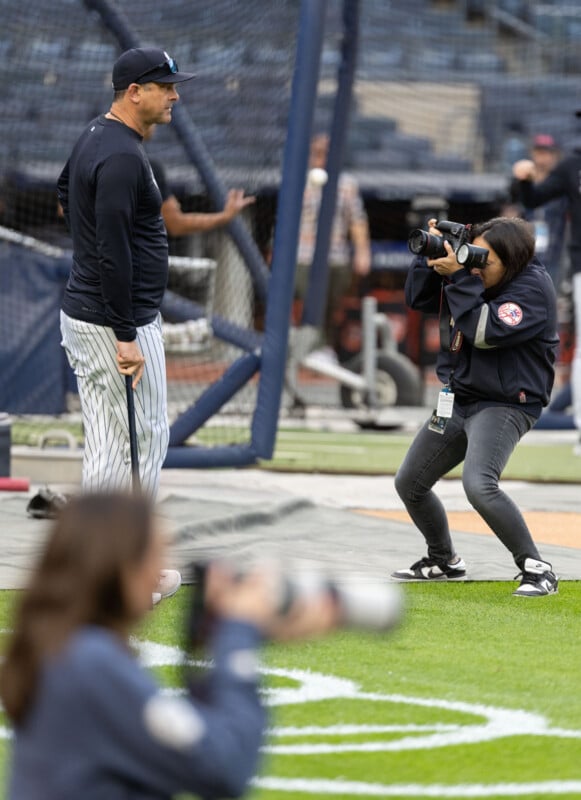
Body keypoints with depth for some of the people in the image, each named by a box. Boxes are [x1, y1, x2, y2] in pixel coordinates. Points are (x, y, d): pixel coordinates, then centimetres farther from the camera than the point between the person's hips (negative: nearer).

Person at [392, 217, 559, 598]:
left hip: (504, 405, -9)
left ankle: (538, 570, -22)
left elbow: (484, 332, -30)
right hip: (457, 401, 9)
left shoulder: (532, 288, -21)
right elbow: (418, 298, 8)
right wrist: (431, 257, -9)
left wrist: (458, 277, -29)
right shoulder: (470, 270, 0)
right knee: (409, 484, 17)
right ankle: (444, 561, 38)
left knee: (479, 486, -31)